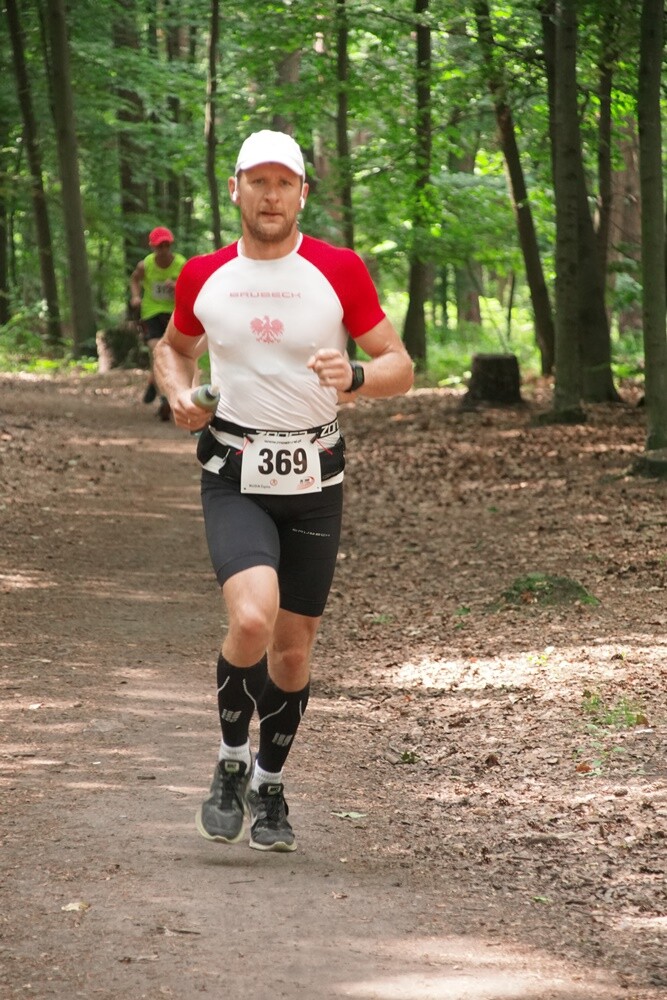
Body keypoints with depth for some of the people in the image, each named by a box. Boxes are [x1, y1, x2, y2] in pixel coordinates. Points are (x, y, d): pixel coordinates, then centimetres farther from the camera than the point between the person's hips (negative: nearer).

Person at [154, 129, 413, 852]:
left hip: (314, 480, 1)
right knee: (252, 621, -24)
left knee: (293, 647, 8)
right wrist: (178, 393, -1)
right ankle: (230, 763, 2)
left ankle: (269, 786, 32)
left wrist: (354, 378, -21)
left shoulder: (339, 271, -3)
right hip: (236, 477, -1)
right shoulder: (203, 276, 2)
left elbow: (399, 366, 0)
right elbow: (174, 346, 21)